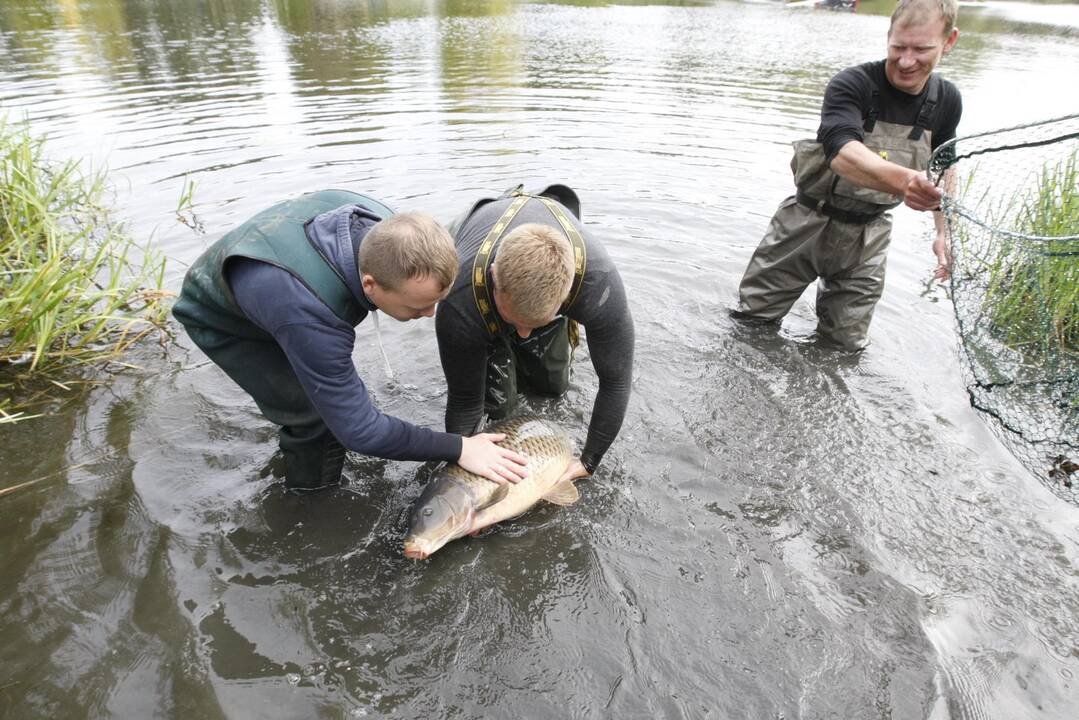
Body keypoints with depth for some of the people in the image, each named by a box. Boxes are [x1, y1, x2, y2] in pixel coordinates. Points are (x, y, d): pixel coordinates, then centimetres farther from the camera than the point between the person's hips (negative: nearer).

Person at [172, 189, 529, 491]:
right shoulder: (312, 318, -48)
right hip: (223, 323, -6)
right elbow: (359, 430, -39)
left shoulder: (382, 226, -28)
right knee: (314, 417, -16)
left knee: (336, 389, 8)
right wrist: (459, 449, -33)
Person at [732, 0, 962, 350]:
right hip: (809, 224, -3)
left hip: (867, 235, 4)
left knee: (846, 346, 11)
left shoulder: (947, 100, -2)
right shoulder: (852, 84, -20)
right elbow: (842, 154, -40)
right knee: (750, 320, 7)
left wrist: (945, 232, 9)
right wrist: (905, 180, -58)